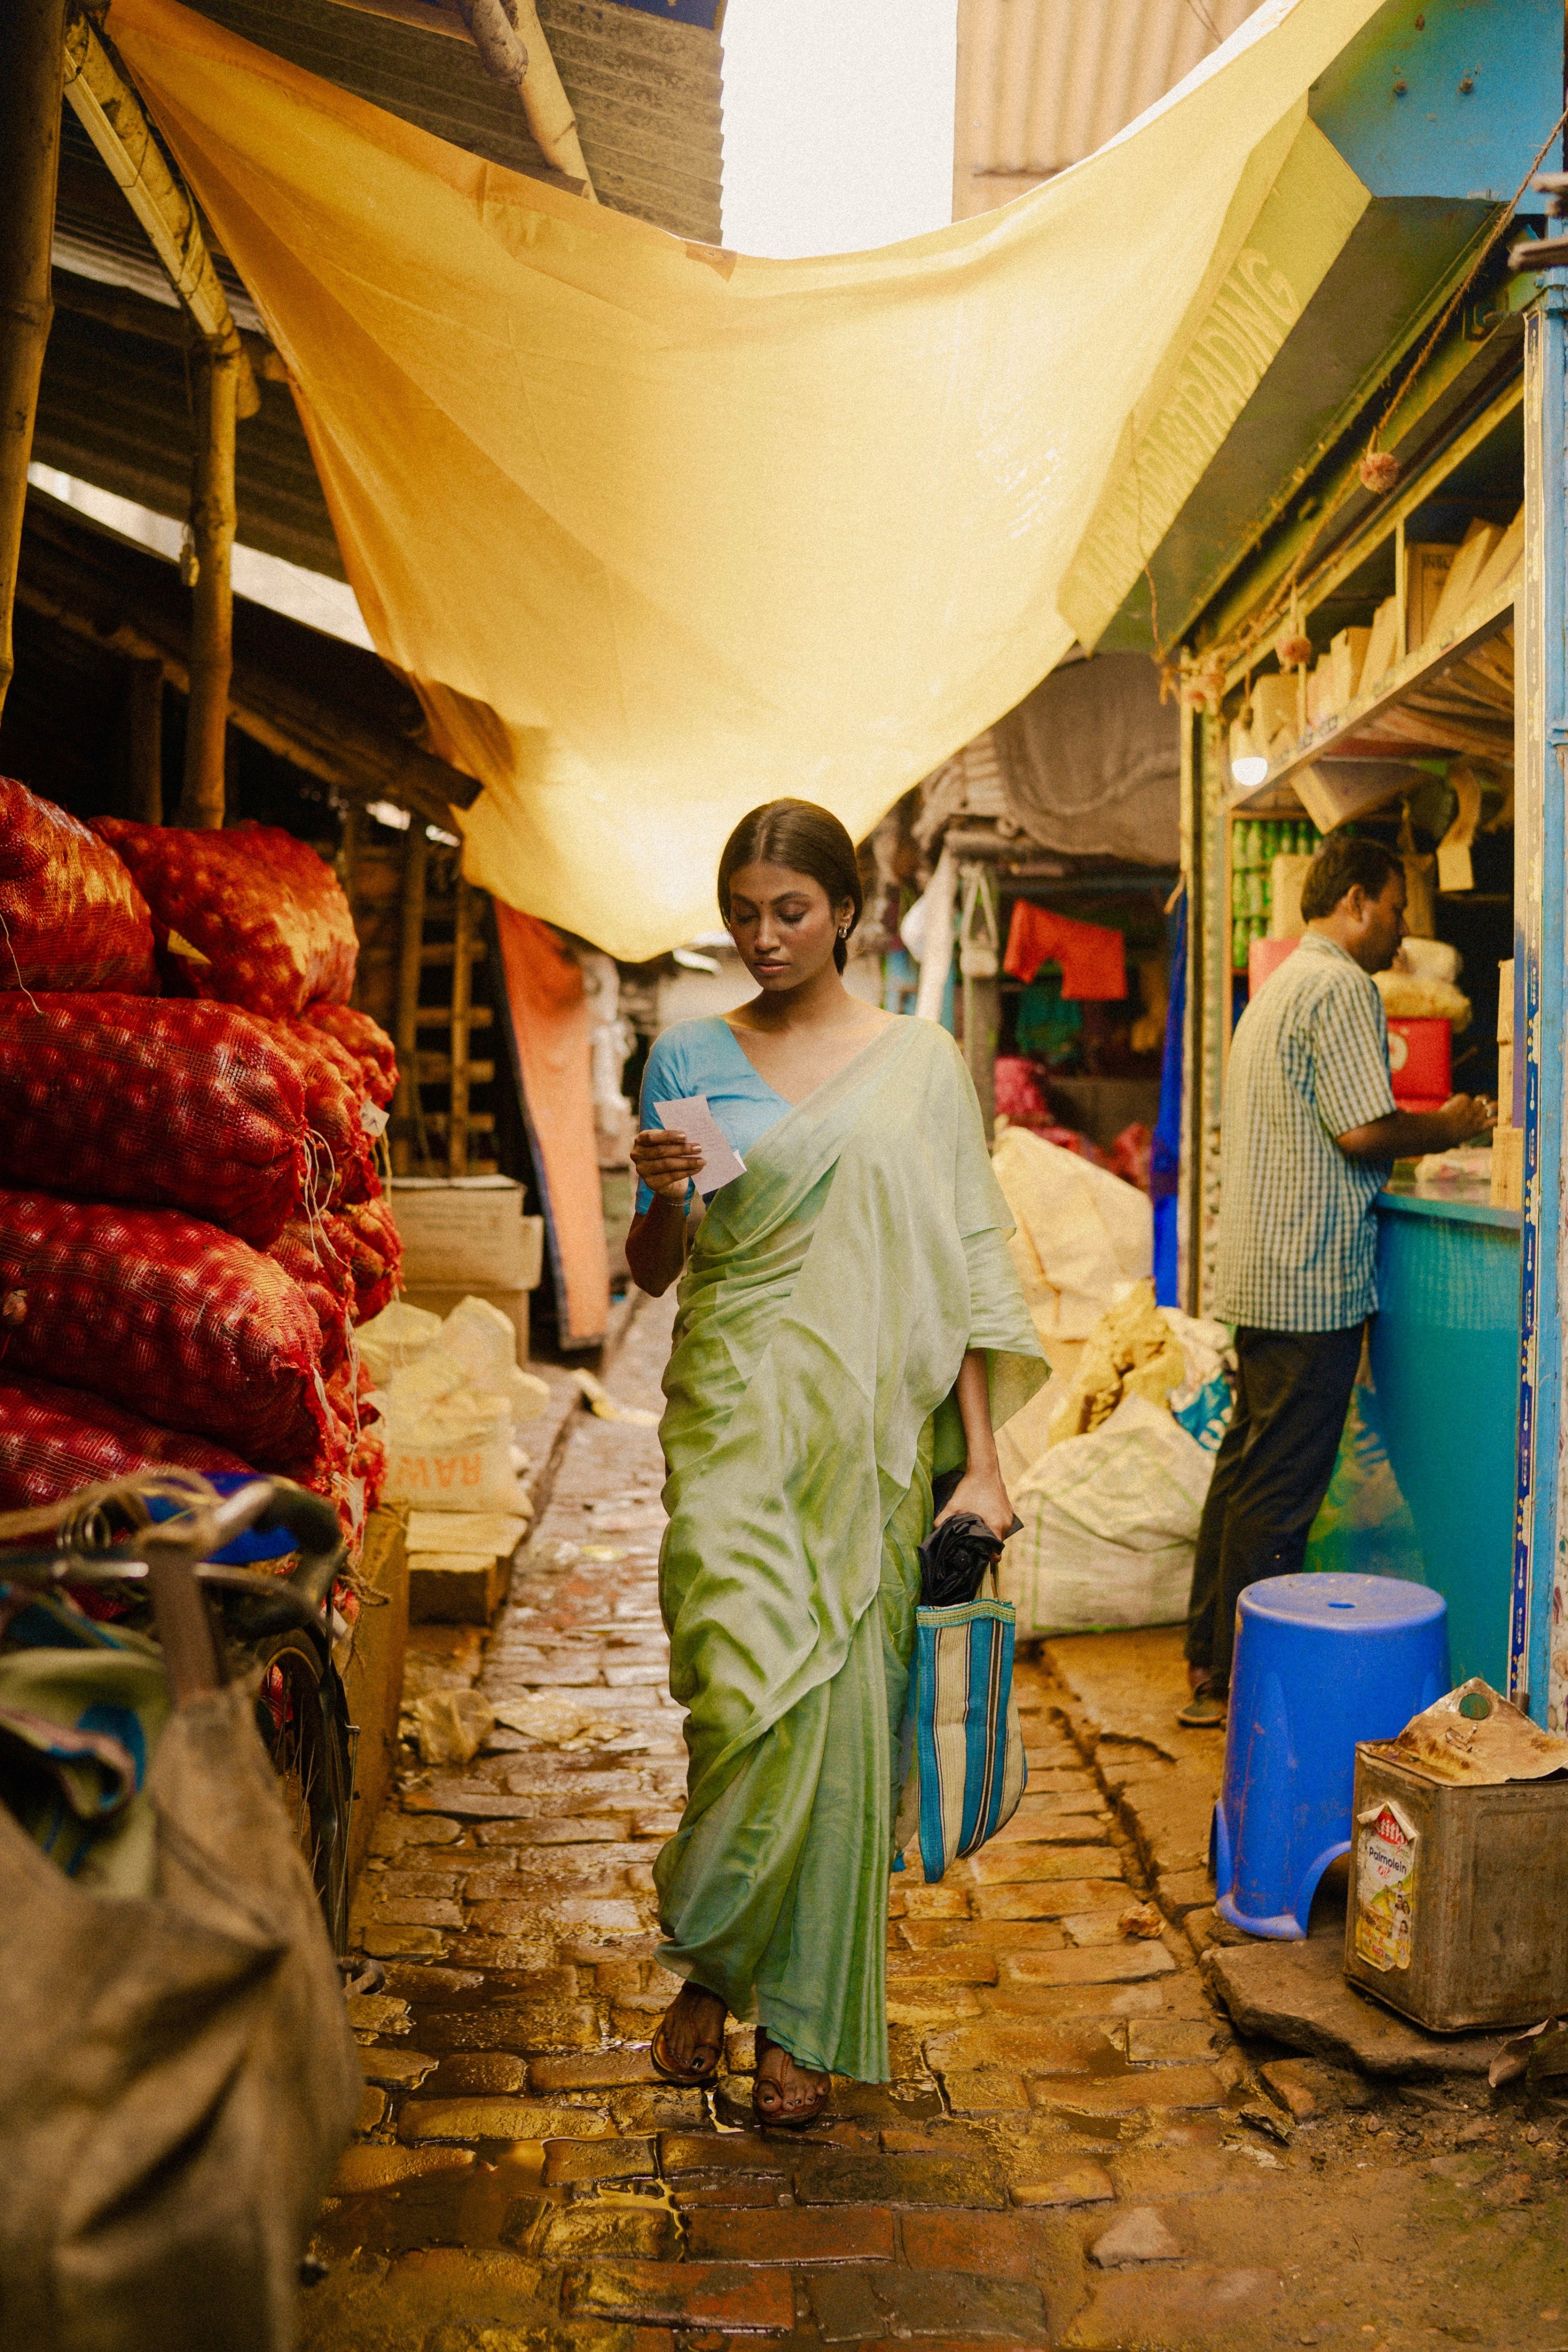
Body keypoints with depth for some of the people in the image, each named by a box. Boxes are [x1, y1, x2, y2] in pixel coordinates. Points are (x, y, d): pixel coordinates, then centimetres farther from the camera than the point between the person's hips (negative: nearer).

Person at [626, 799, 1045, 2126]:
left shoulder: (922, 1062, 5)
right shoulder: (690, 1057, 6)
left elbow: (965, 1269, 3)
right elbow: (651, 1273, 10)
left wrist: (982, 1459, -2)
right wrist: (666, 1196, -13)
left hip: (872, 1421, 0)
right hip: (735, 1413, 0)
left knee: (845, 1707, 2)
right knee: (748, 1693, -10)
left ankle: (805, 2017, 20)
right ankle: (709, 1966, 18)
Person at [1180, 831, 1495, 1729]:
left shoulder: (1280, 988, 20)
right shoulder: (1342, 986, -11)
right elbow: (1365, 1129, -18)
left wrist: (1424, 1133, 19)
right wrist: (1450, 1127, -1)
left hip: (1261, 1273, 10)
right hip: (1313, 1279, -10)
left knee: (1248, 1468, 14)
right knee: (1282, 1487, -4)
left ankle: (1210, 1668, 21)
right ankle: (1242, 1684, 4)